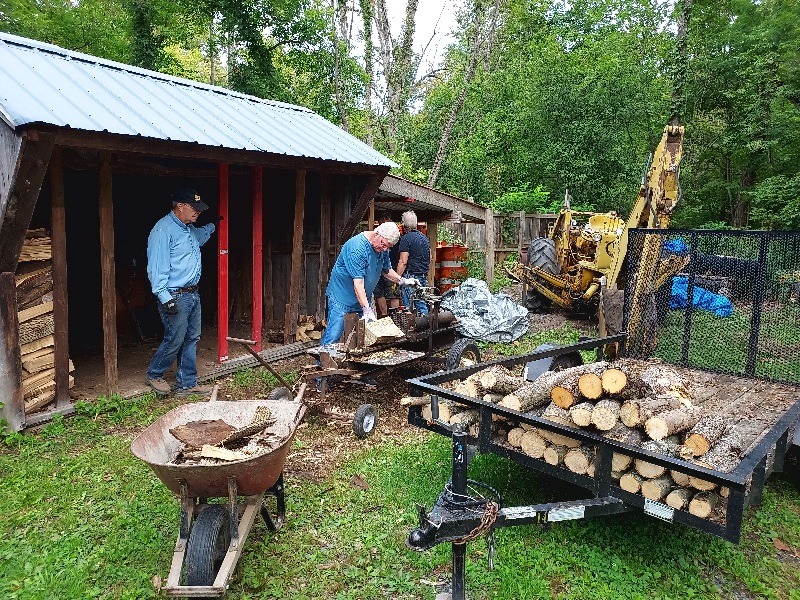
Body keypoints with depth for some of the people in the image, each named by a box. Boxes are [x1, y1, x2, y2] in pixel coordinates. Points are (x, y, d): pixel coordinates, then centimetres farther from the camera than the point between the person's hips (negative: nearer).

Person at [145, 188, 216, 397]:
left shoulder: (189, 229, 12)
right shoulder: (163, 230, -18)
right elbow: (156, 267, -22)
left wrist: (212, 226, 35)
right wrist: (165, 298, -24)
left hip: (193, 294, 9)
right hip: (175, 297, -9)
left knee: (191, 340, 12)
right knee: (174, 341, 0)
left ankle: (187, 384, 21)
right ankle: (154, 375, 25)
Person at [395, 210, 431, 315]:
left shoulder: (406, 238, -10)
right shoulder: (424, 237, 15)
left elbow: (403, 262, -15)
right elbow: (429, 259, 21)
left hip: (410, 276, -8)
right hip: (423, 276, 8)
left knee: (408, 307, -4)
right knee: (421, 303, 13)